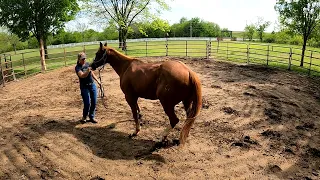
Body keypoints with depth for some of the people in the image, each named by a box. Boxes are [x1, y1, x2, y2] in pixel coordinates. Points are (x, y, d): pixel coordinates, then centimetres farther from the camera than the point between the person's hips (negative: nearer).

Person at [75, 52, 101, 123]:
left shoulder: (87, 64, 8)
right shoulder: (77, 67, -10)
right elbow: (82, 75, -27)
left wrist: (97, 80, 17)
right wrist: (87, 71, -42)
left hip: (92, 85, 6)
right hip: (85, 87, -6)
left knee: (94, 103, 6)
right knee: (87, 103, -8)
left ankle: (92, 117, 21)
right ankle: (84, 117, 17)